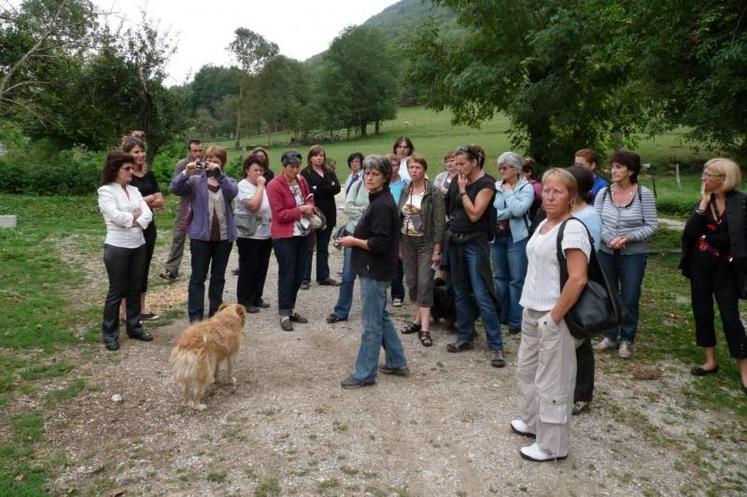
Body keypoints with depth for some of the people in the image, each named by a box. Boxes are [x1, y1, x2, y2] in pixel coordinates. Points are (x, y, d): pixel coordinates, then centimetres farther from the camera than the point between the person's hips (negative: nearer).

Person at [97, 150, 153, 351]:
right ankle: (109, 334, 13)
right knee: (116, 291, 1)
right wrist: (134, 216, -6)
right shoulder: (106, 191, -7)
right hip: (117, 247, -6)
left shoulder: (134, 190, 10)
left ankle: (134, 327, 26)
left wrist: (135, 221, -15)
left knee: (135, 289, 13)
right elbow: (116, 216, -20)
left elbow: (147, 214, 0)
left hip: (139, 245, 6)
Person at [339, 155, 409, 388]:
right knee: (381, 317, 20)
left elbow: (379, 244, -24)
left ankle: (364, 374, 11)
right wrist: (355, 239, 6)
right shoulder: (378, 200, 12)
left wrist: (353, 241, -11)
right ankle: (397, 362, 31)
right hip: (374, 270, 11)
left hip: (375, 272, -11)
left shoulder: (382, 205, -19)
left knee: (371, 323, 0)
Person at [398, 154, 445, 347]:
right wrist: (398, 244, 8)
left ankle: (424, 328, -5)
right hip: (407, 242, 5)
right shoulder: (405, 191, 7)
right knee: (412, 282, 10)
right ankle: (418, 319, 24)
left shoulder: (434, 192, -9)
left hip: (425, 243, -5)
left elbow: (439, 222, -11)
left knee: (425, 283, -7)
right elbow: (399, 218, 11)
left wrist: (437, 250, -15)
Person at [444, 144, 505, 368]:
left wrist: (463, 190, -11)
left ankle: (496, 346, -2)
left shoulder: (486, 184, -9)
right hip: (455, 240, 7)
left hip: (475, 243, -7)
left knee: (482, 295, -9)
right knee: (460, 293, 12)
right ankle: (465, 337, 24)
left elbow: (474, 214, -17)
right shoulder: (458, 181, 9)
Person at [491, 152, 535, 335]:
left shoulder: (526, 187, -4)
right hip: (496, 237, 4)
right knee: (499, 277, 13)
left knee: (516, 279, 0)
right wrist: (507, 213, -14)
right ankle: (502, 315, 27)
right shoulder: (495, 186, 4)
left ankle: (516, 320, 10)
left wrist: (508, 191, -8)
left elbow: (518, 210, -19)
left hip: (516, 238, -4)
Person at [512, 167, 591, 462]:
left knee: (552, 381, 3)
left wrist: (554, 317, -20)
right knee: (527, 369, 23)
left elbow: (578, 279, -25)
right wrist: (532, 310, 15)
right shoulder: (543, 224, 10)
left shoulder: (572, 229, -18)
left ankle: (552, 446, 19)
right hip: (532, 311, 9)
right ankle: (532, 421, 43)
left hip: (553, 317, -9)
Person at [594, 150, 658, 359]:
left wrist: (628, 238, -20)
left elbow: (651, 226, -8)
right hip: (606, 252, 3)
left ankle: (626, 340, 22)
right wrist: (609, 239, -20)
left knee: (629, 300, 5)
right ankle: (610, 335, 29)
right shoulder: (603, 193, -1)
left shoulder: (644, 194, -8)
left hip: (633, 254, -3)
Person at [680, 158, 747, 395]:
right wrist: (704, 202, -12)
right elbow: (690, 231, -9)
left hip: (725, 266, -4)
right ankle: (710, 361, 24)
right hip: (700, 263, 5)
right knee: (702, 311, 9)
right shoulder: (703, 200, 3)